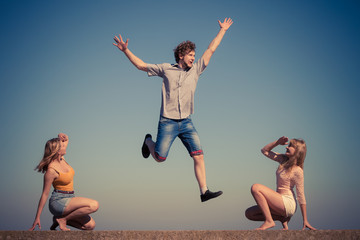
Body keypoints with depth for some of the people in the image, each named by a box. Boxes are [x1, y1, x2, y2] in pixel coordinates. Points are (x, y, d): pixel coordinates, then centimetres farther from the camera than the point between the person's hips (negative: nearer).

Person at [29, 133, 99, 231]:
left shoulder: (61, 158, 3)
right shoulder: (51, 170, -19)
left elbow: (66, 139, 21)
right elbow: (45, 194, -15)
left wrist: (62, 136, -3)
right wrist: (37, 217, -12)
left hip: (69, 199, 8)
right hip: (58, 201, -8)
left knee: (90, 225, -1)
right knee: (94, 205, -25)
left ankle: (61, 219, 10)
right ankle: (63, 219, -12)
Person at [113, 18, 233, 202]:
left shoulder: (195, 70, 11)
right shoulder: (166, 69, 4)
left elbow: (211, 50, 16)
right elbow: (141, 65, 9)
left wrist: (222, 31, 19)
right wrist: (126, 51, 0)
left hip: (186, 122, 3)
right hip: (168, 122, -3)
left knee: (198, 156, -7)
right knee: (160, 158, -2)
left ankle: (204, 192, -4)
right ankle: (149, 141, 32)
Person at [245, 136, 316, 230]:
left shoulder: (297, 171, -14)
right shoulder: (283, 159, 8)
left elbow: (301, 197, -14)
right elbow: (264, 150, 17)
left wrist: (305, 220, -12)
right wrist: (278, 142, 1)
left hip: (288, 204, -9)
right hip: (280, 203, 9)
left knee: (255, 188, -22)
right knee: (249, 213, 1)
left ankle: (269, 221, -18)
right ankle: (282, 218, 3)